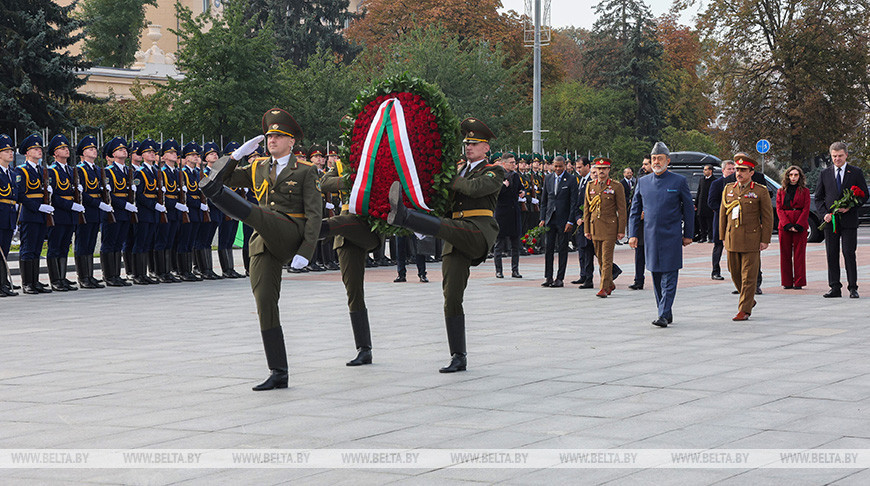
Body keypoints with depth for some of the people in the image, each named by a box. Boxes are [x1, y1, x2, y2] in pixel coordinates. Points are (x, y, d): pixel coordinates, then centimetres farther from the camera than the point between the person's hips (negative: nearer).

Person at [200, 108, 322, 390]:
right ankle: (278, 374, -2)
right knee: (265, 303, -4)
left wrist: (305, 252, -13)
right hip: (264, 245, 4)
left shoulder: (305, 171, 5)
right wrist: (238, 154, 1)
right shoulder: (259, 169, 20)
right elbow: (226, 176, 16)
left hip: (290, 235, -4)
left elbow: (314, 215, -3)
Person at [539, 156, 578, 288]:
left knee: (562, 250, 1)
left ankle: (560, 279, 5)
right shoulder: (548, 178, 9)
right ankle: (548, 277, 7)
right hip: (550, 219, 4)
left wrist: (570, 221, -11)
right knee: (548, 248, 2)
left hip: (564, 220, -4)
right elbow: (544, 200, 13)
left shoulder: (571, 180, -4)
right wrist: (543, 218, 5)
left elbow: (574, 202, -5)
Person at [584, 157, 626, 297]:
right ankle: (610, 283, 27)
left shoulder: (617, 187, -2)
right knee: (600, 259, 11)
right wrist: (586, 229, 8)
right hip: (595, 227, 5)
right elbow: (586, 210, 13)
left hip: (610, 228, -5)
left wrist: (621, 231, -7)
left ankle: (604, 288, -7)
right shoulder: (590, 186, 10)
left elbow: (622, 211, -3)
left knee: (607, 259, -8)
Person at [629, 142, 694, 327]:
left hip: (671, 237, -4)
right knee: (656, 278, 9)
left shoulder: (679, 181, -1)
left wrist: (688, 235, 2)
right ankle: (667, 313, 21)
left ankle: (664, 315, -11)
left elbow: (688, 209, 3)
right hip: (650, 237, 4)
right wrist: (633, 234, 4)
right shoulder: (643, 182, 9)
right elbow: (635, 209, 12)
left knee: (669, 278, -8)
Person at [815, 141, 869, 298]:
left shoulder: (856, 173, 5)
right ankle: (835, 288, 7)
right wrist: (826, 213, -4)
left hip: (849, 220, -2)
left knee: (849, 254, -5)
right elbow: (818, 197, 12)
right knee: (831, 255, 2)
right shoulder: (825, 174, 10)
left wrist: (850, 208, -10)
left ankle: (853, 288, -1)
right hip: (830, 221, 2)